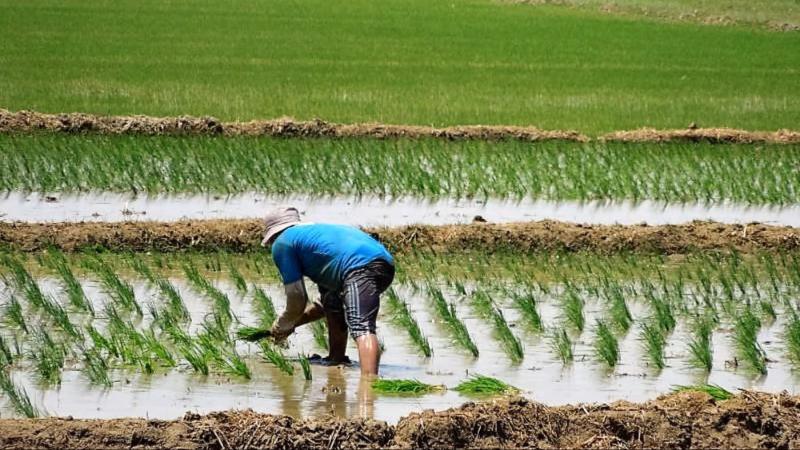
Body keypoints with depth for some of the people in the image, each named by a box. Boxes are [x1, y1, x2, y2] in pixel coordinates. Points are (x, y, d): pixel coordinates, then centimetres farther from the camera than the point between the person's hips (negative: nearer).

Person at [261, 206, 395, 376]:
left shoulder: (282, 243, 15)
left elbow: (298, 301, 11)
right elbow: (325, 305, 43)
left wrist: (282, 325, 29)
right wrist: (291, 323, 45)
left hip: (361, 267, -9)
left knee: (361, 328, -25)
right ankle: (336, 359, 32)